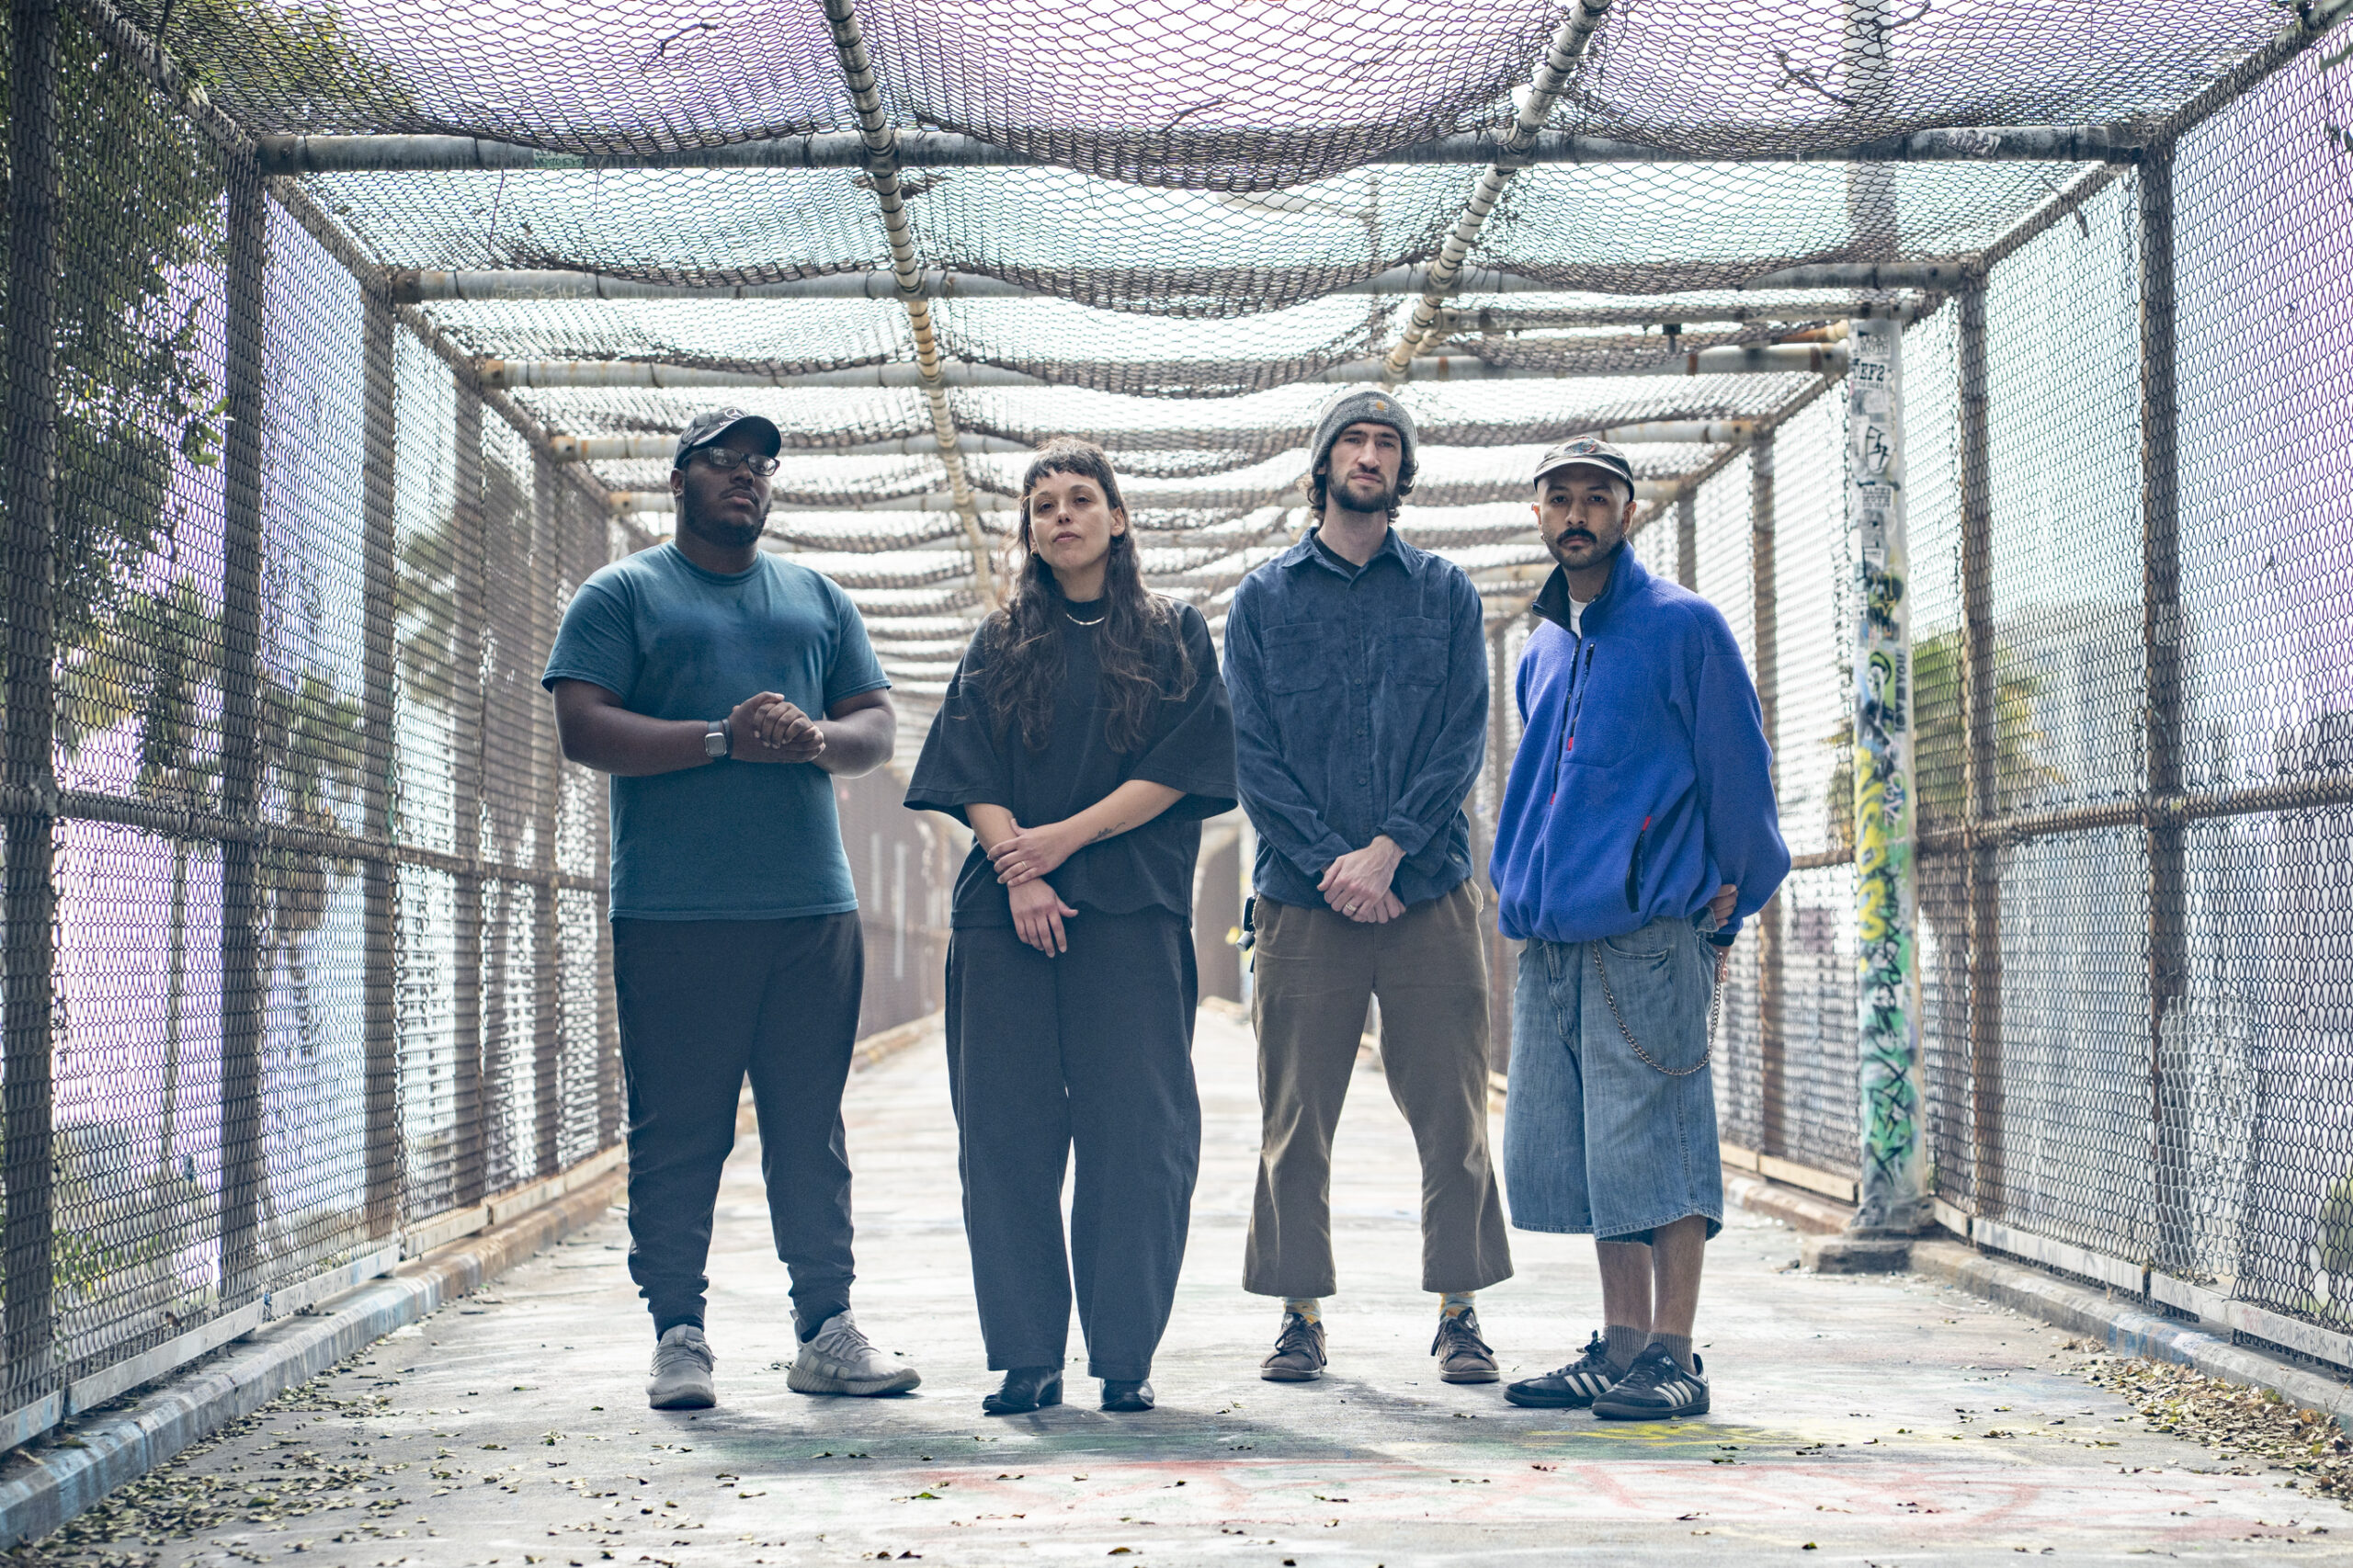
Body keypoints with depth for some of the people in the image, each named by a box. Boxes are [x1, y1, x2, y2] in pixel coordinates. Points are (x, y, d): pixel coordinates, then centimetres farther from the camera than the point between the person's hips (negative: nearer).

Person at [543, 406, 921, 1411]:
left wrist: (819, 740, -8)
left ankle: (827, 1328, 11)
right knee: (677, 1132, -2)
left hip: (812, 909, 4)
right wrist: (721, 739, -16)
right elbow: (584, 728, -5)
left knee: (811, 1132, 6)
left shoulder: (818, 600, 20)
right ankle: (678, 1336, 4)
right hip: (673, 913, -3)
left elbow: (877, 726, 15)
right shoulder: (621, 595, 7)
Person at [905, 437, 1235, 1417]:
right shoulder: (1000, 646, 15)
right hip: (1006, 915, 2)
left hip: (1131, 911, -2)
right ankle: (1027, 1358, 3)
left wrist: (1066, 837, -10)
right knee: (1009, 1134, -2)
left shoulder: (1174, 637, 10)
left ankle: (1125, 1356, 1)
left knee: (1133, 1133, -5)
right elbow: (973, 776, 5)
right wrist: (1018, 871, -11)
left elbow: (1181, 766, -1)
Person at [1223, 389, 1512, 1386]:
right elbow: (1250, 751, 2)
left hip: (1428, 892, 0)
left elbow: (1463, 741, 2)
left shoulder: (1445, 593, 10)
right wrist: (1330, 861, -9)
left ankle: (1458, 1312, 8)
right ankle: (1302, 1314, 10)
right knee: (1295, 1123, 2)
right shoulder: (1265, 597, 10)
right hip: (1302, 895, 0)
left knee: (1452, 1116, 0)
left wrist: (1387, 849, -11)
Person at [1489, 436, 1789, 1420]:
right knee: (1573, 1151, 8)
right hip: (1551, 938, 7)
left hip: (1649, 933, -7)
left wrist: (1730, 902, -1)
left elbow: (1737, 770, -2)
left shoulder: (1683, 626, -2)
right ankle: (1621, 1346, 16)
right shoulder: (1543, 651, 19)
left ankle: (1672, 1358, -3)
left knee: (1655, 1144, -7)